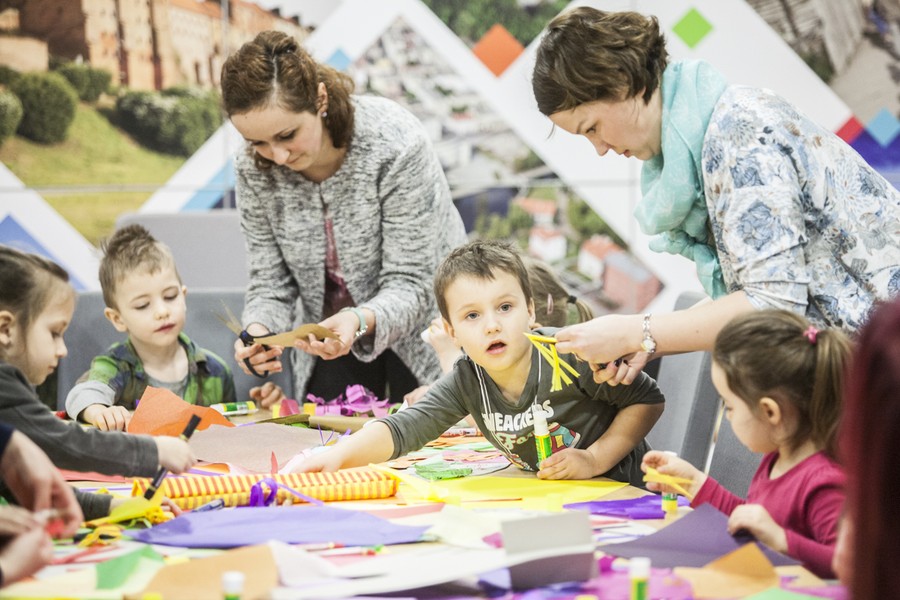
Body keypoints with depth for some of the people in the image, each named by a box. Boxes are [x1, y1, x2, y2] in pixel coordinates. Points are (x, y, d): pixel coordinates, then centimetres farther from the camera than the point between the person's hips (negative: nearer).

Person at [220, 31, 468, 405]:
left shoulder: (395, 145, -29)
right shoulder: (254, 171, -16)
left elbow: (410, 285, -27)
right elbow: (271, 284, -10)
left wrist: (360, 320, -47)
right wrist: (258, 331, -32)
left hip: (419, 334, -3)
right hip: (330, 333, 3)